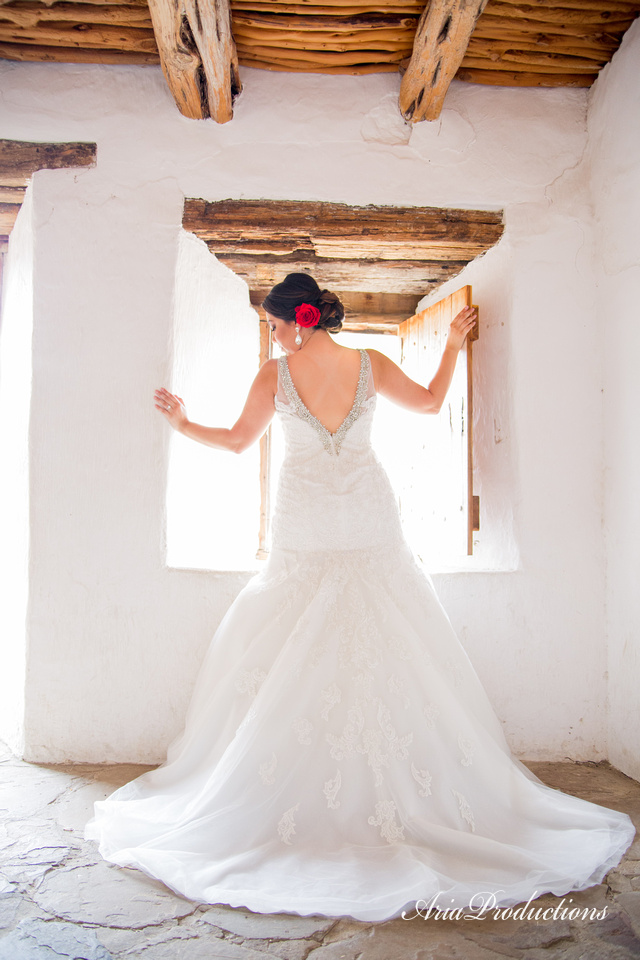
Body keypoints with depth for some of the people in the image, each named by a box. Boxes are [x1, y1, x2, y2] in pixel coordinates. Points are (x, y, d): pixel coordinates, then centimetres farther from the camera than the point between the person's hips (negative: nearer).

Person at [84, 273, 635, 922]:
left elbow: (237, 440, 5)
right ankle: (403, 791, 12)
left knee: (286, 653, 8)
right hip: (368, 519, 2)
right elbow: (430, 401, 15)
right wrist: (453, 345, 29)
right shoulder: (370, 364, 2)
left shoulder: (276, 373, -2)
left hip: (306, 523, -1)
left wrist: (182, 423, 21)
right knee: (388, 648, 7)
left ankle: (289, 798, 12)